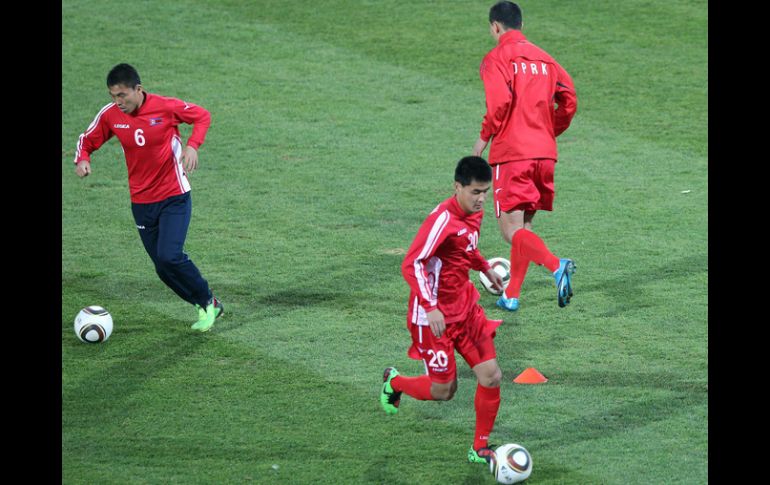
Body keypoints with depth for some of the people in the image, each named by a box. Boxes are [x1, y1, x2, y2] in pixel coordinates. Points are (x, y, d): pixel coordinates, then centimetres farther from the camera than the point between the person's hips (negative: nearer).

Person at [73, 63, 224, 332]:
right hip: (141, 201, 4)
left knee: (170, 257, -19)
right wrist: (82, 159, -16)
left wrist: (192, 146, -18)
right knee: (163, 268, 4)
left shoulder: (166, 107, -15)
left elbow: (202, 116, 0)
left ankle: (208, 302, 4)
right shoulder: (109, 115, -7)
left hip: (174, 196, -4)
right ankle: (208, 308, 23)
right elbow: (87, 140, 7)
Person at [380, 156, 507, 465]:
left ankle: (480, 449, 12)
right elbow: (411, 265, -29)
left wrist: (486, 268, 30)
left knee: (491, 376, -2)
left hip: (465, 306, 8)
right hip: (435, 315, -8)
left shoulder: (475, 213, 2)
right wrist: (431, 308, -36)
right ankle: (394, 382, 33)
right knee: (443, 391, 2)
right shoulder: (443, 219, -25)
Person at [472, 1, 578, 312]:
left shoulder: (497, 58, -4)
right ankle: (512, 295, 19)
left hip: (511, 153, -7)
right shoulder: (543, 58, 15)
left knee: (512, 230, -8)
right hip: (544, 153, 7)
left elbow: (500, 100, -18)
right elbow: (569, 99, 10)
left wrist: (484, 137, -6)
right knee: (523, 226, 17)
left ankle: (556, 265, -32)